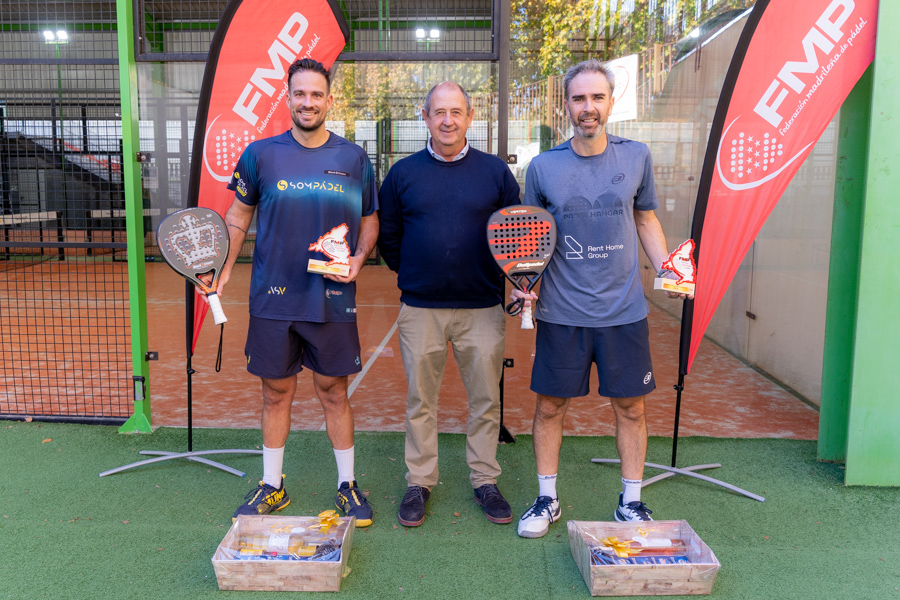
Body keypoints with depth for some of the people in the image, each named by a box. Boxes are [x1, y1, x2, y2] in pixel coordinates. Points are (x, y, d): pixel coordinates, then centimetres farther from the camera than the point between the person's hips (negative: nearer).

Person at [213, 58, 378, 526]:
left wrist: (359, 258, -5)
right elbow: (238, 216, 11)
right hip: (273, 298, 0)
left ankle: (348, 485, 25)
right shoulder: (261, 154, 2)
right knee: (276, 393, 11)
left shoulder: (353, 158, 4)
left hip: (333, 300, 0)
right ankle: (271, 487, 28)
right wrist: (223, 267, 0)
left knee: (334, 391, 9)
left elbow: (369, 220, 12)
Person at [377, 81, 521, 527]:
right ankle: (419, 482, 24)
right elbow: (387, 236, 12)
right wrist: (411, 274, 8)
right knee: (420, 401, 9)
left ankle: (485, 481, 25)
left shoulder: (496, 172, 4)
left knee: (485, 399, 8)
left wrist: (506, 277, -3)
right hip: (420, 309, 0)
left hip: (482, 309, 0)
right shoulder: (403, 173, 4)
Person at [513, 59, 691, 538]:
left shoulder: (636, 157, 2)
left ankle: (631, 501, 29)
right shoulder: (543, 167, -1)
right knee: (550, 406, 8)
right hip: (561, 313, -1)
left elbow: (646, 219, 13)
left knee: (630, 407, 10)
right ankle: (546, 499, 27)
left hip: (624, 310, 1)